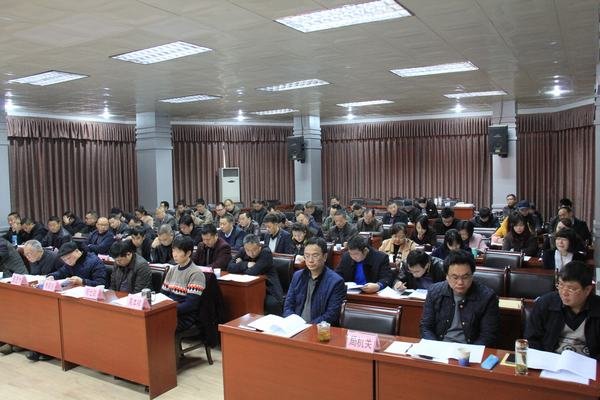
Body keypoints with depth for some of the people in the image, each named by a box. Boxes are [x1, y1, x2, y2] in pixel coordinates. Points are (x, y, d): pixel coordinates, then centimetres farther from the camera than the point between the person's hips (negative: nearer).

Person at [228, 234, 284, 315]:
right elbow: (230, 267, -7)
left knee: (273, 304, -33)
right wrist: (246, 265, -17)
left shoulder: (266, 252, -16)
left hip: (268, 289, -5)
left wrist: (241, 265, -10)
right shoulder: (243, 251, 1)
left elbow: (254, 272, -25)